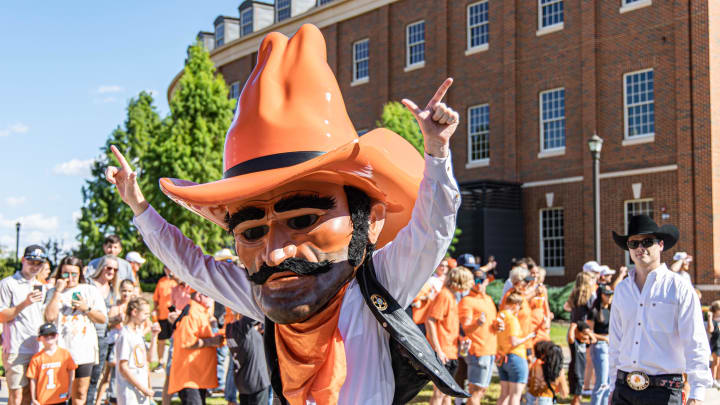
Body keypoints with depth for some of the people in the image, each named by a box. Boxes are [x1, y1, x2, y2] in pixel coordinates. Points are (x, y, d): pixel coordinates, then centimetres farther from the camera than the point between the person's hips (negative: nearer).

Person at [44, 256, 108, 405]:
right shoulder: (53, 292, 8)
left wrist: (86, 308, -8)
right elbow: (50, 317, -10)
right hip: (60, 349, -1)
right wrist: (58, 291, -8)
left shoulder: (90, 290, 9)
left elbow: (103, 319, 7)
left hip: (84, 349, 1)